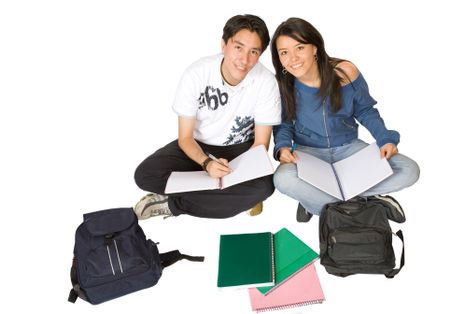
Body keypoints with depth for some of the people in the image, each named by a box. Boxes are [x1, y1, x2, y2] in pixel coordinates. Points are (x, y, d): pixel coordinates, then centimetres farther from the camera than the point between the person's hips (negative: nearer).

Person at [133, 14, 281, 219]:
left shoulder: (266, 82, -20)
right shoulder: (195, 74, -20)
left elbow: (261, 143, -13)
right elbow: (185, 137, -14)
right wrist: (206, 163, -34)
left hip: (240, 148, 0)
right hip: (198, 145, 1)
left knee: (264, 185, -32)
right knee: (145, 174, -22)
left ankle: (172, 205, -18)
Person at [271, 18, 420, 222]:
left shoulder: (344, 72, -14)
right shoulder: (281, 84, -14)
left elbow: (365, 111, 1)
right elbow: (283, 124, 0)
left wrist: (386, 139, -12)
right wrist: (282, 147, -21)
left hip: (349, 148, 3)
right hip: (308, 151, -2)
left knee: (409, 170, -17)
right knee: (283, 180, -37)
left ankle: (314, 198, -16)